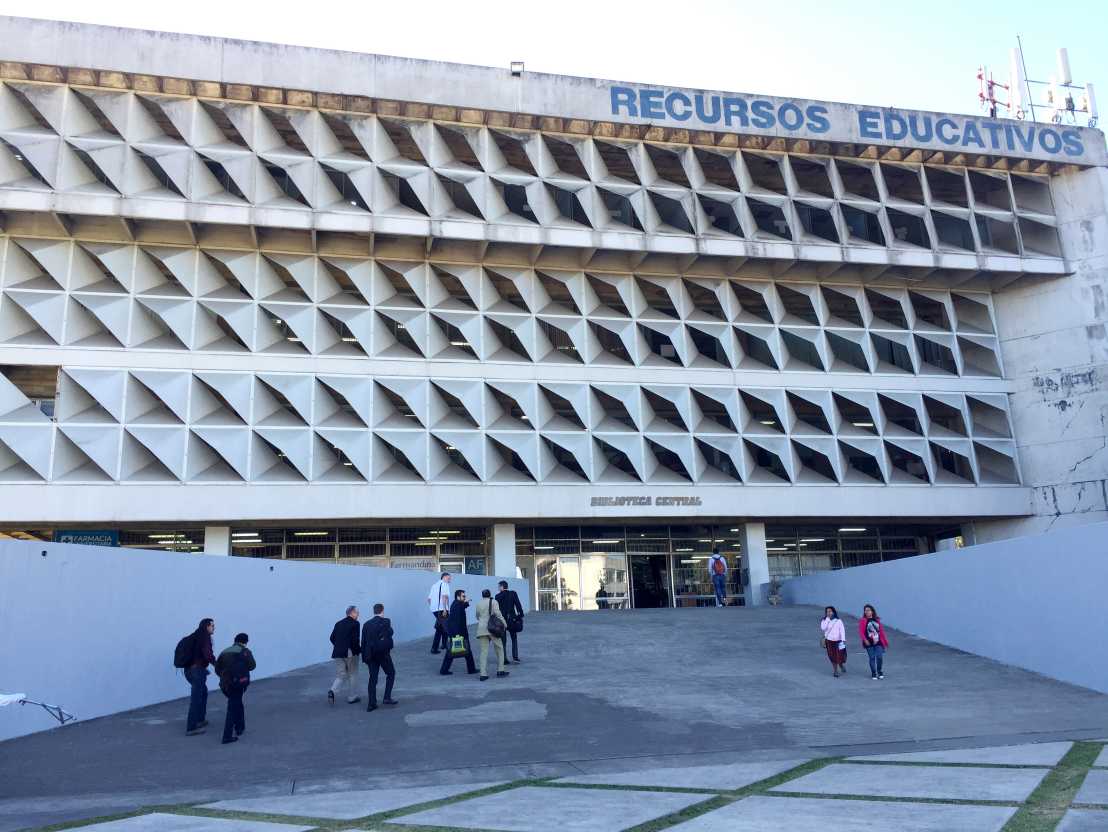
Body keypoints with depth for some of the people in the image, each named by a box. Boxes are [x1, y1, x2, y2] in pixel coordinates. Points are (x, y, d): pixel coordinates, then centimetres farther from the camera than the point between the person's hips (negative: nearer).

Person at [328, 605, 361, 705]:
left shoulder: (338, 623, 11)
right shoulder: (354, 623, -7)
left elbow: (332, 638, 9)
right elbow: (355, 640, -16)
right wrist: (359, 650, -2)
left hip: (337, 653, 5)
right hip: (350, 653, -5)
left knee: (340, 676, 11)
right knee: (352, 675, 12)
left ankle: (332, 691, -14)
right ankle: (352, 697, 18)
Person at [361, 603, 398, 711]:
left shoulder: (367, 624, 7)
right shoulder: (385, 622, -8)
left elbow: (363, 642, 8)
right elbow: (388, 638, -17)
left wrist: (364, 657, 13)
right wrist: (389, 649, -5)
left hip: (370, 654, 5)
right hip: (383, 653, -4)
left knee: (373, 678, 10)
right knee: (391, 673, 14)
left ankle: (372, 704, 9)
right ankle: (387, 698, 7)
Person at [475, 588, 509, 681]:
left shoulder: (479, 604, 12)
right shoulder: (493, 602, 0)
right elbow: (497, 613, -11)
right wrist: (504, 623, -5)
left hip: (482, 629, 3)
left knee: (484, 651, 4)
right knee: (499, 648, 12)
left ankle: (483, 674, -2)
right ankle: (500, 671, 13)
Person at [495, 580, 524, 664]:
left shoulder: (498, 596, -6)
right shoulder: (513, 593, -2)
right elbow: (518, 605, -5)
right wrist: (521, 616, 0)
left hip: (502, 619, -1)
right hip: (512, 619, 1)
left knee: (503, 640, 6)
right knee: (514, 639, 13)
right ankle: (515, 657, 5)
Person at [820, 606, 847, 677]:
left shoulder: (838, 621, -1)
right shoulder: (825, 621, 3)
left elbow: (842, 630, -5)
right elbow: (823, 628, -16)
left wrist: (843, 640, -15)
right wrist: (827, 619, -14)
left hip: (838, 641, -1)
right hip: (829, 641, 1)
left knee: (840, 656, -1)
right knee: (832, 657, 3)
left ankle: (841, 665, 33)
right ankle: (836, 671, 17)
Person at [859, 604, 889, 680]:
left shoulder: (877, 620, 8)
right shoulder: (863, 621, -4)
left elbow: (881, 631, 13)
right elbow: (861, 631, -9)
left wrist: (885, 641, 14)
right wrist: (865, 640, -21)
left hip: (878, 642, 3)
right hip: (869, 643, -3)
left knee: (879, 657, -3)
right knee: (872, 658, 1)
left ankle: (880, 672, 18)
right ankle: (873, 674, 14)